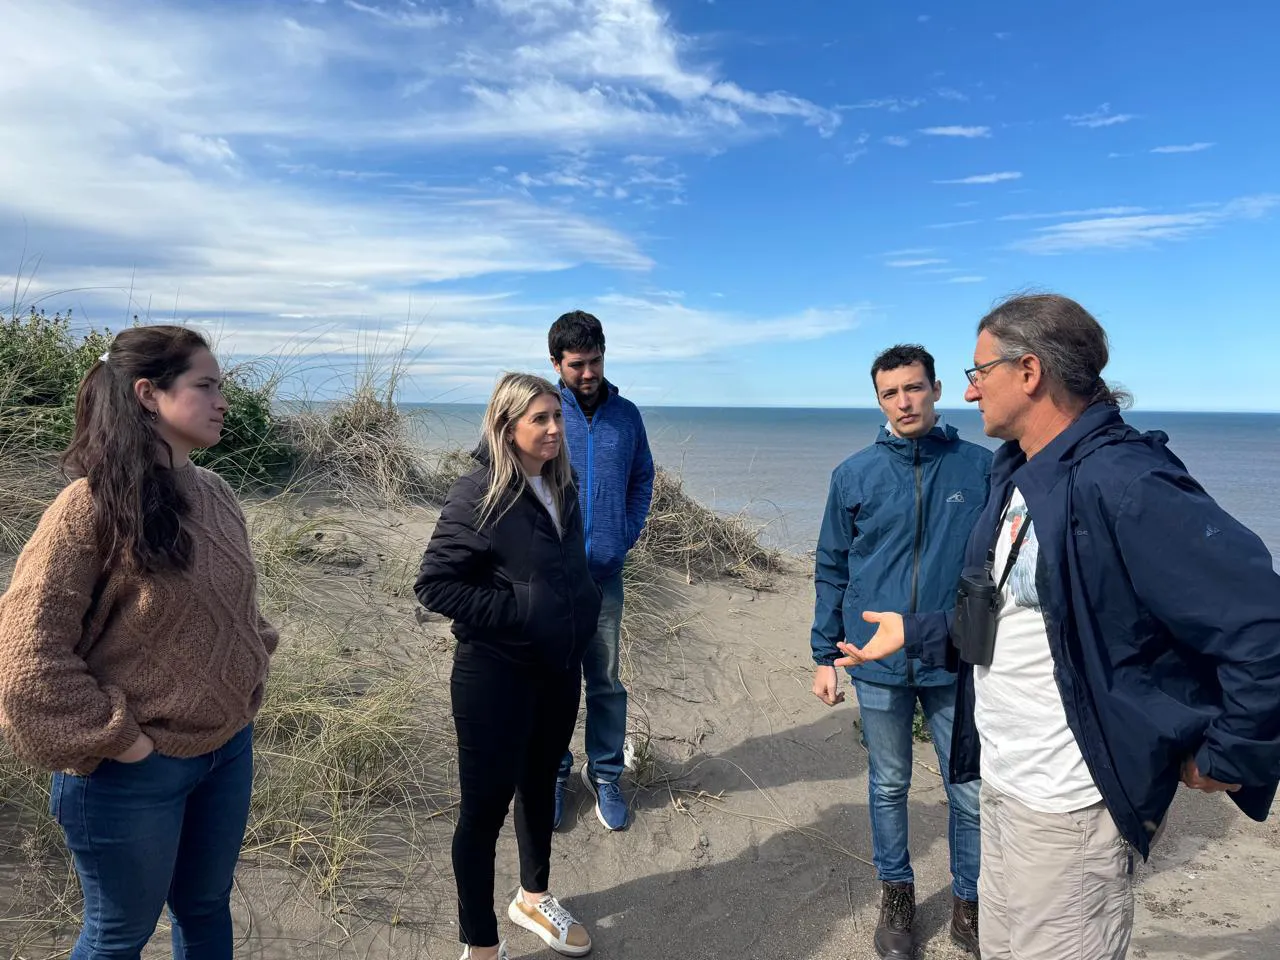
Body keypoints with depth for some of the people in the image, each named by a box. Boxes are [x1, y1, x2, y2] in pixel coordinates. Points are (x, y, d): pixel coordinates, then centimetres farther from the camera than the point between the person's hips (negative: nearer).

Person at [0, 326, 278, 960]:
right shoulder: (93, 504, -19)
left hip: (229, 749, 6)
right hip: (136, 772, -6)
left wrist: (250, 674, 8)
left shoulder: (215, 494, 2)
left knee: (206, 909, 23)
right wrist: (116, 739, -17)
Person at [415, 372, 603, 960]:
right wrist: (517, 609, -22)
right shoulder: (479, 494, -18)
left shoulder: (561, 488, 3)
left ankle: (533, 899, 45)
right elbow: (433, 585, -18)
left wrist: (582, 611, 4)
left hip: (559, 669, 7)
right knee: (485, 806, 6)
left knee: (539, 785, 23)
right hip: (496, 675, -7)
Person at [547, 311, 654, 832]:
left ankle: (604, 773, 29)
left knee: (607, 681, 11)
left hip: (605, 574, 2)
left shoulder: (626, 415, 4)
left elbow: (643, 479, 14)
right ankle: (553, 773, 29)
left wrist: (627, 535, 4)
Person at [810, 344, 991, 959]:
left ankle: (969, 904, 34)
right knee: (888, 786, 16)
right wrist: (825, 656, 2)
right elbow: (831, 570, 3)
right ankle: (896, 897, 37)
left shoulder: (980, 467, -4)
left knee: (971, 792, 11)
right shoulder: (855, 475, -3)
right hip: (878, 662, 1)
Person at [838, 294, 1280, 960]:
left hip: (1066, 810, -9)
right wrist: (914, 633, 18)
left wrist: (1226, 758, -17)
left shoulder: (1123, 485, -23)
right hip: (1002, 784, 9)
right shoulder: (1015, 478, 8)